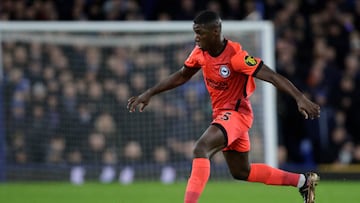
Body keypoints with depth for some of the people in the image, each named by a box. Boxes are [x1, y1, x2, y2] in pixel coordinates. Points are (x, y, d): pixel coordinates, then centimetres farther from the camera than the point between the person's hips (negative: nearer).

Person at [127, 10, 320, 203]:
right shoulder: (200, 52, -4)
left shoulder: (235, 55, -25)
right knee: (241, 172, 20)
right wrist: (148, 94, 11)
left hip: (236, 113, -9)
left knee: (200, 149, -30)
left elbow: (273, 77, -29)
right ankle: (303, 181, 34)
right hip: (220, 113, 9)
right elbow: (182, 76, 14)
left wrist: (300, 98, -40)